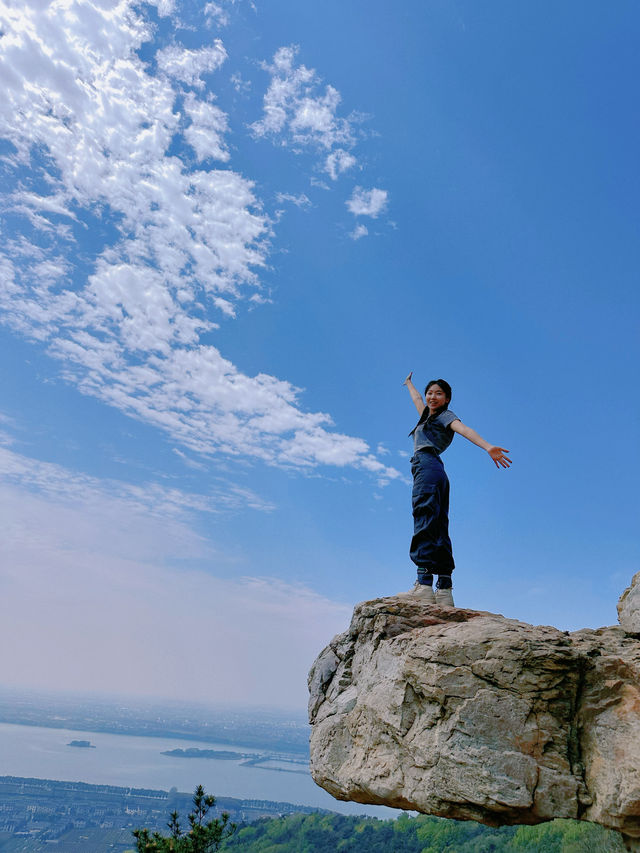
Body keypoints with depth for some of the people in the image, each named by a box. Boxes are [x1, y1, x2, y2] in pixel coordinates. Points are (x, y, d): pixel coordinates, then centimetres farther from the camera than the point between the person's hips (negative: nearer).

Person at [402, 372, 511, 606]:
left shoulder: (445, 415, 10)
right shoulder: (427, 417, 33)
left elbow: (464, 429, -10)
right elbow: (416, 399, 53)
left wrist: (487, 447, -27)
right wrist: (409, 383, 71)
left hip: (428, 466, -8)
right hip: (437, 473, 8)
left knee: (424, 522, -22)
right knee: (438, 530, -3)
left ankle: (424, 584, -35)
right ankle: (444, 590, -9)